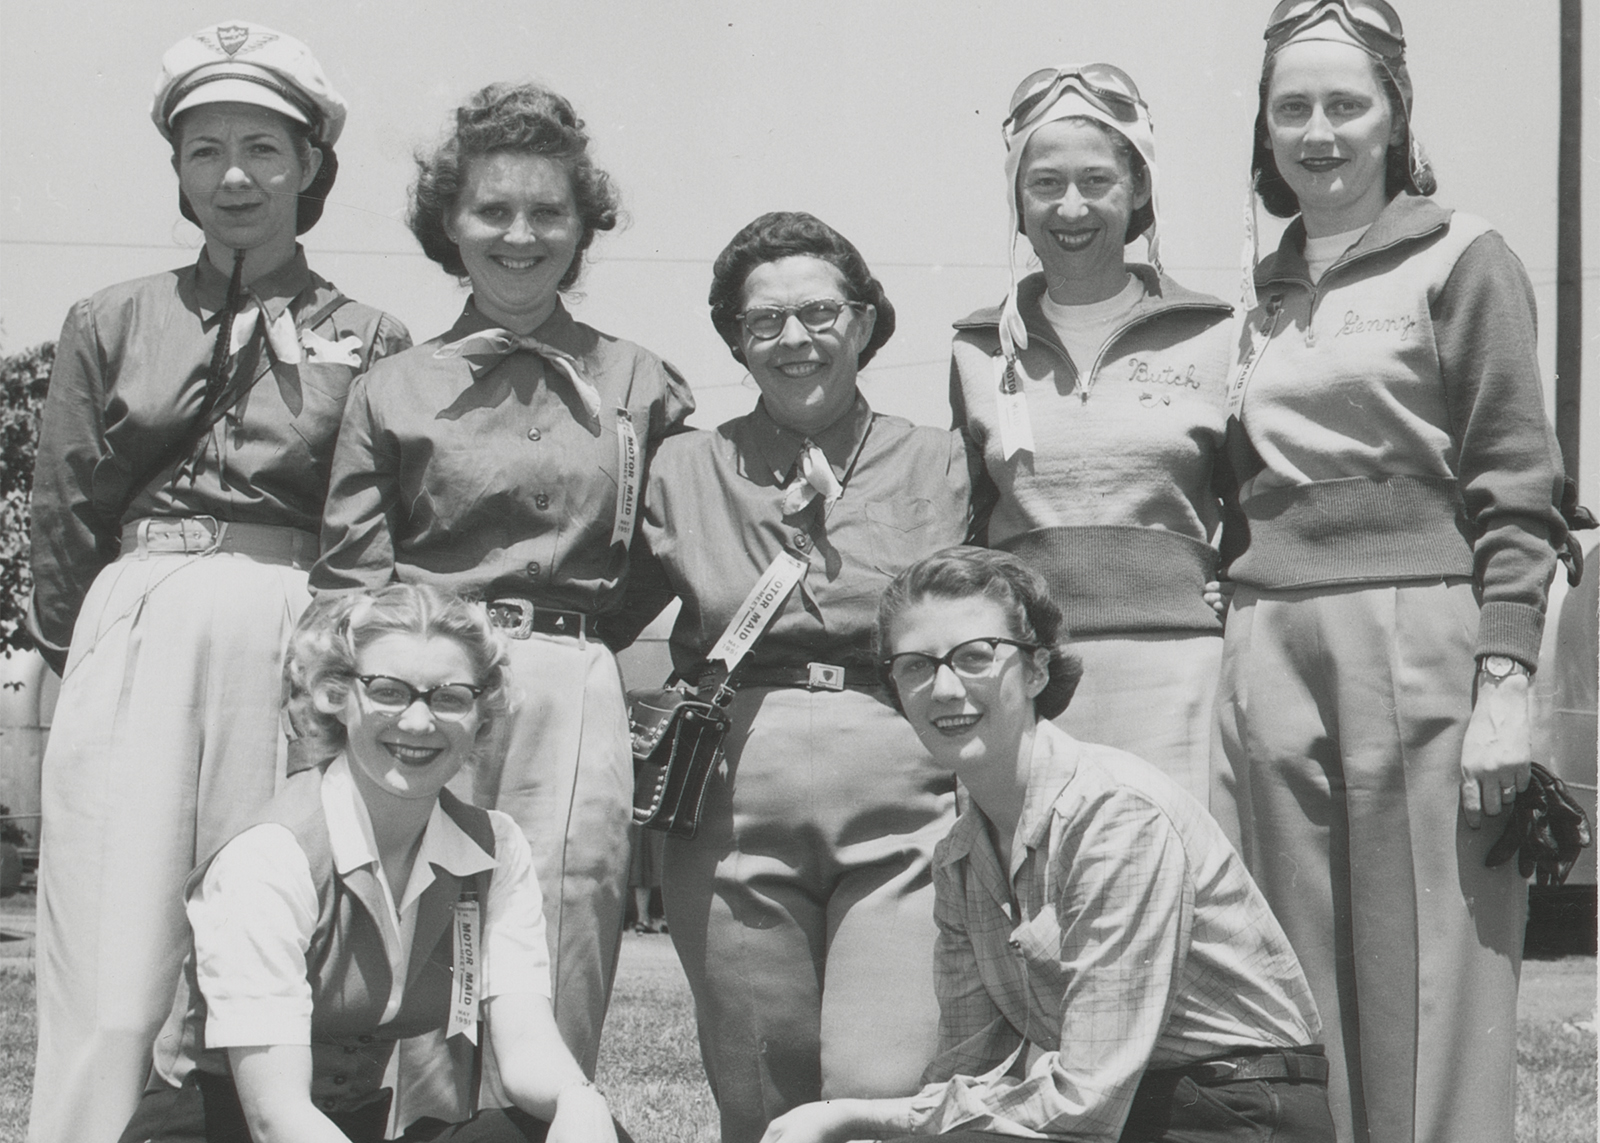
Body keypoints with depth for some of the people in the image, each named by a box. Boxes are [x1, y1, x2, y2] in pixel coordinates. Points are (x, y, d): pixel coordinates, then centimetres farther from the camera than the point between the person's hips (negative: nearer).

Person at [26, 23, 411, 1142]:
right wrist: (75, 657, 8)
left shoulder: (370, 341, 11)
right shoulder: (112, 323, 15)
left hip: (295, 644, -1)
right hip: (133, 634, 1)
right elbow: (66, 519, 14)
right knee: (108, 995, -6)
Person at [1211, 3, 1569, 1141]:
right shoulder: (1266, 291, 17)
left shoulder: (1462, 260, 2)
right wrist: (1245, 639, 13)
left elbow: (1515, 490, -4)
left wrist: (1505, 682, -12)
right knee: (1299, 979, 6)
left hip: (1418, 641, -5)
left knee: (1429, 985, -3)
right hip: (1270, 650, 5)